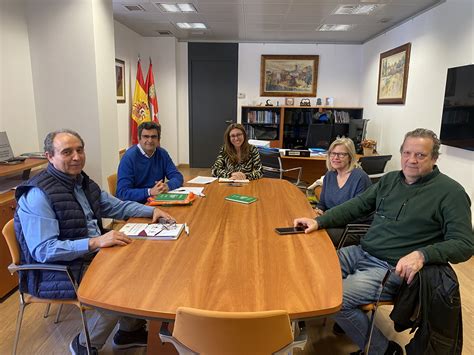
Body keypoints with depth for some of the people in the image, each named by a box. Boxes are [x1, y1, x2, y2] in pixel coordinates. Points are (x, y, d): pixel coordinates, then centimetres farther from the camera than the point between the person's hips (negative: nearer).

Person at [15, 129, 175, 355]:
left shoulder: (83, 182, 7)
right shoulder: (38, 195, -20)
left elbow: (117, 206, 17)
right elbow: (43, 251, -25)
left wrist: (151, 211, 3)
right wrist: (94, 242, -32)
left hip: (92, 257, 9)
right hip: (58, 272, -8)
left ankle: (130, 330, 22)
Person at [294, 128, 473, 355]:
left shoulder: (450, 192, -9)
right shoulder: (390, 179, 9)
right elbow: (355, 206, 10)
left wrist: (422, 254, -30)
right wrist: (318, 222, -2)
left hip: (393, 269, -7)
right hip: (361, 252, 7)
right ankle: (351, 319, 18)